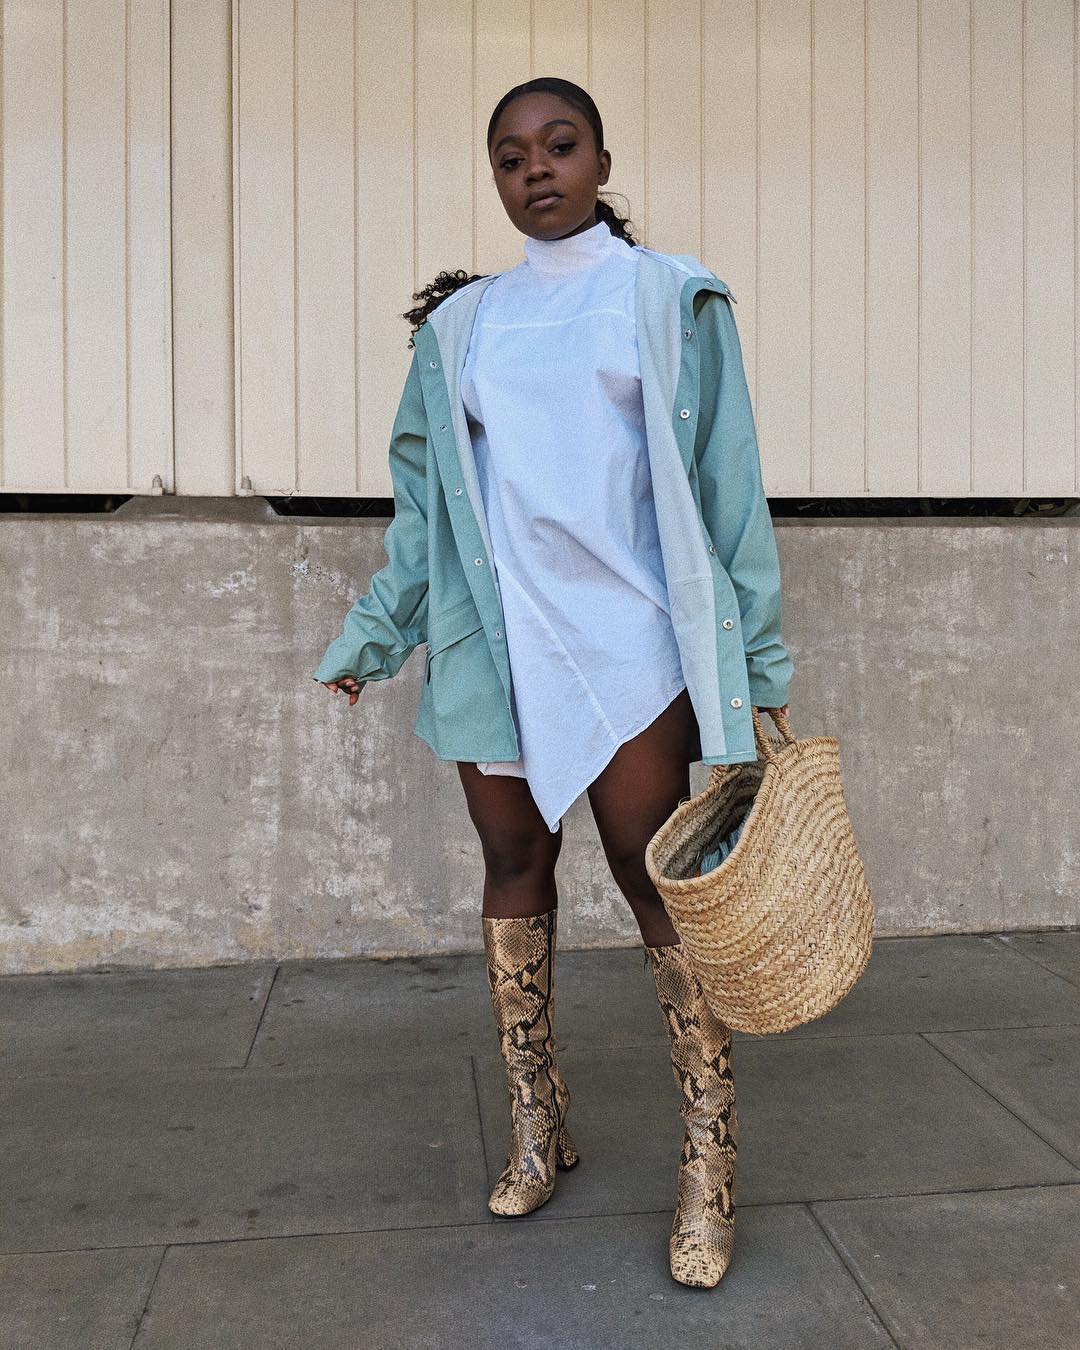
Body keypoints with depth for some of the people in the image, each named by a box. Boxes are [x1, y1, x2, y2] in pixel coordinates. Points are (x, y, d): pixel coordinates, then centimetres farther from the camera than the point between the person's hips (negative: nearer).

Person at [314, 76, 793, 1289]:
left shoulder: (670, 298, 6)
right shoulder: (460, 325, 14)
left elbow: (725, 485, 4)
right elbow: (424, 498, 17)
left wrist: (757, 654, 1)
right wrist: (369, 635, 19)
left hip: (627, 640, -3)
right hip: (493, 644, 3)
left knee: (657, 879, -4)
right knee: (513, 868, 8)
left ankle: (710, 1156, 9)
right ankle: (535, 1122, 23)